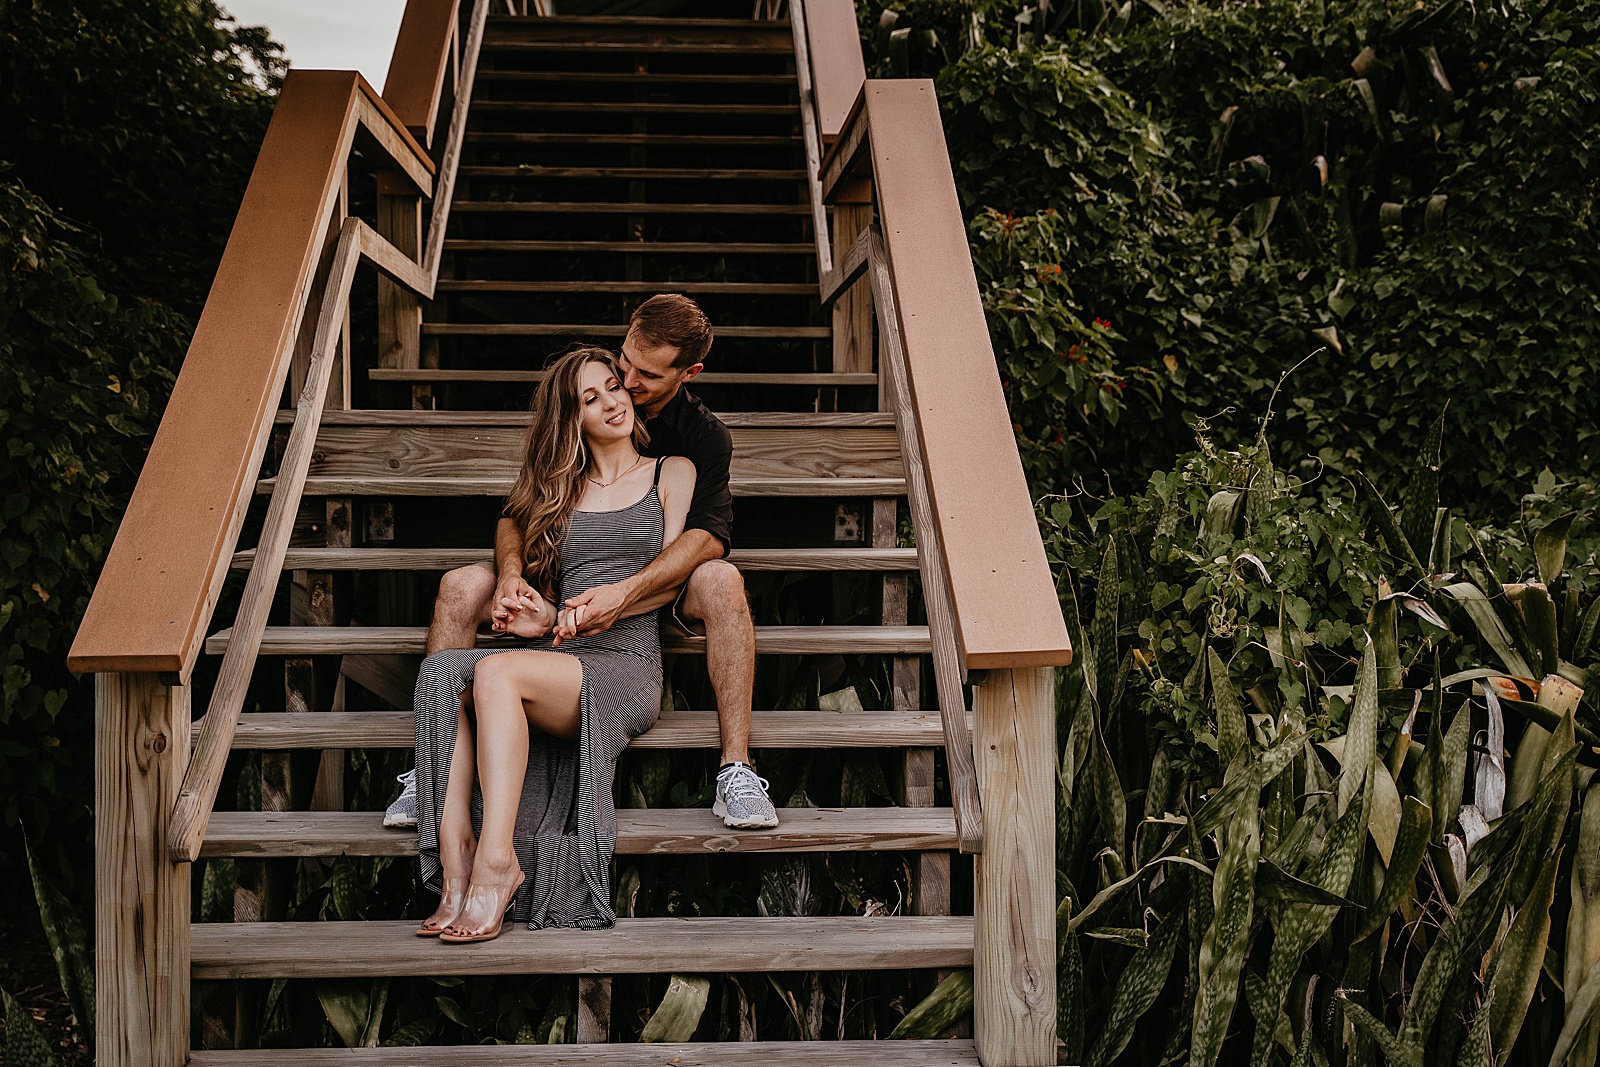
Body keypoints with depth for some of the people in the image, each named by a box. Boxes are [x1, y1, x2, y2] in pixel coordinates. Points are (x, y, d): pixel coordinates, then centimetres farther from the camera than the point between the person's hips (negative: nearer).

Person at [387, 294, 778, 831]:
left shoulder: (705, 436, -6)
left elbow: (708, 536, -23)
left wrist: (625, 594, -39)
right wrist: (511, 575, -28)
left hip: (659, 587, -2)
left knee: (721, 581, -34)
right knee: (461, 587, -22)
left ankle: (736, 770, -33)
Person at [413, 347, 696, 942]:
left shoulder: (672, 474, 15)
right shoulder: (561, 490, 25)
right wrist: (544, 616, -1)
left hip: (628, 666, -4)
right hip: (558, 660, 4)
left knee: (496, 672, -33)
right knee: (441, 672, -27)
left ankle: (497, 860, -34)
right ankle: (455, 857, -35)